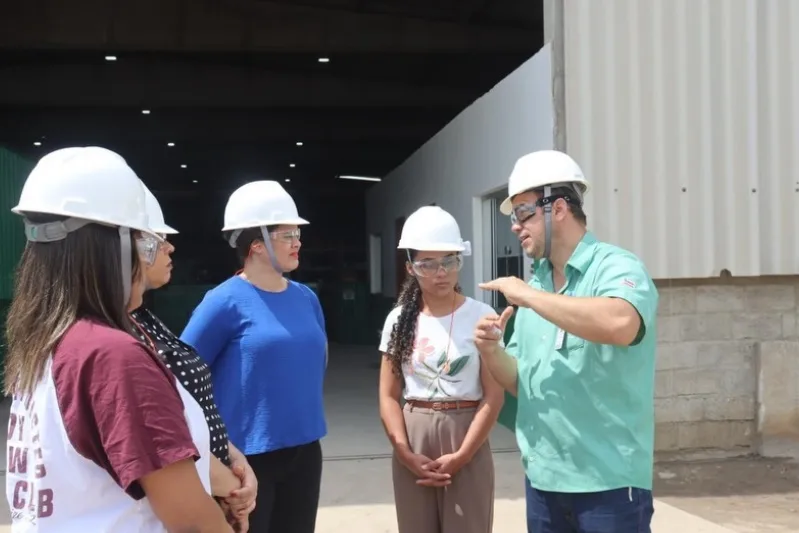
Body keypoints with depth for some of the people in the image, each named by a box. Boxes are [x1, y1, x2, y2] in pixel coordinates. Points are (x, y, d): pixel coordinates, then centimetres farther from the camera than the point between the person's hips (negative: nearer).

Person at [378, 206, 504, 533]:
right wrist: (406, 453, -9)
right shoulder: (400, 320, 2)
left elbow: (493, 395, -7)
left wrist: (461, 455, -14)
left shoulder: (480, 316, -6)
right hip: (413, 446, 3)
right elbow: (389, 396, 3)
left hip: (467, 445, -2)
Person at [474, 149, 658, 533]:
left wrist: (529, 296, -23)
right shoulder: (536, 285, 9)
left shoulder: (616, 268, -11)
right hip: (542, 480, 6)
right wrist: (491, 352, -7)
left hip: (608, 483, -6)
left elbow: (621, 324, -34)